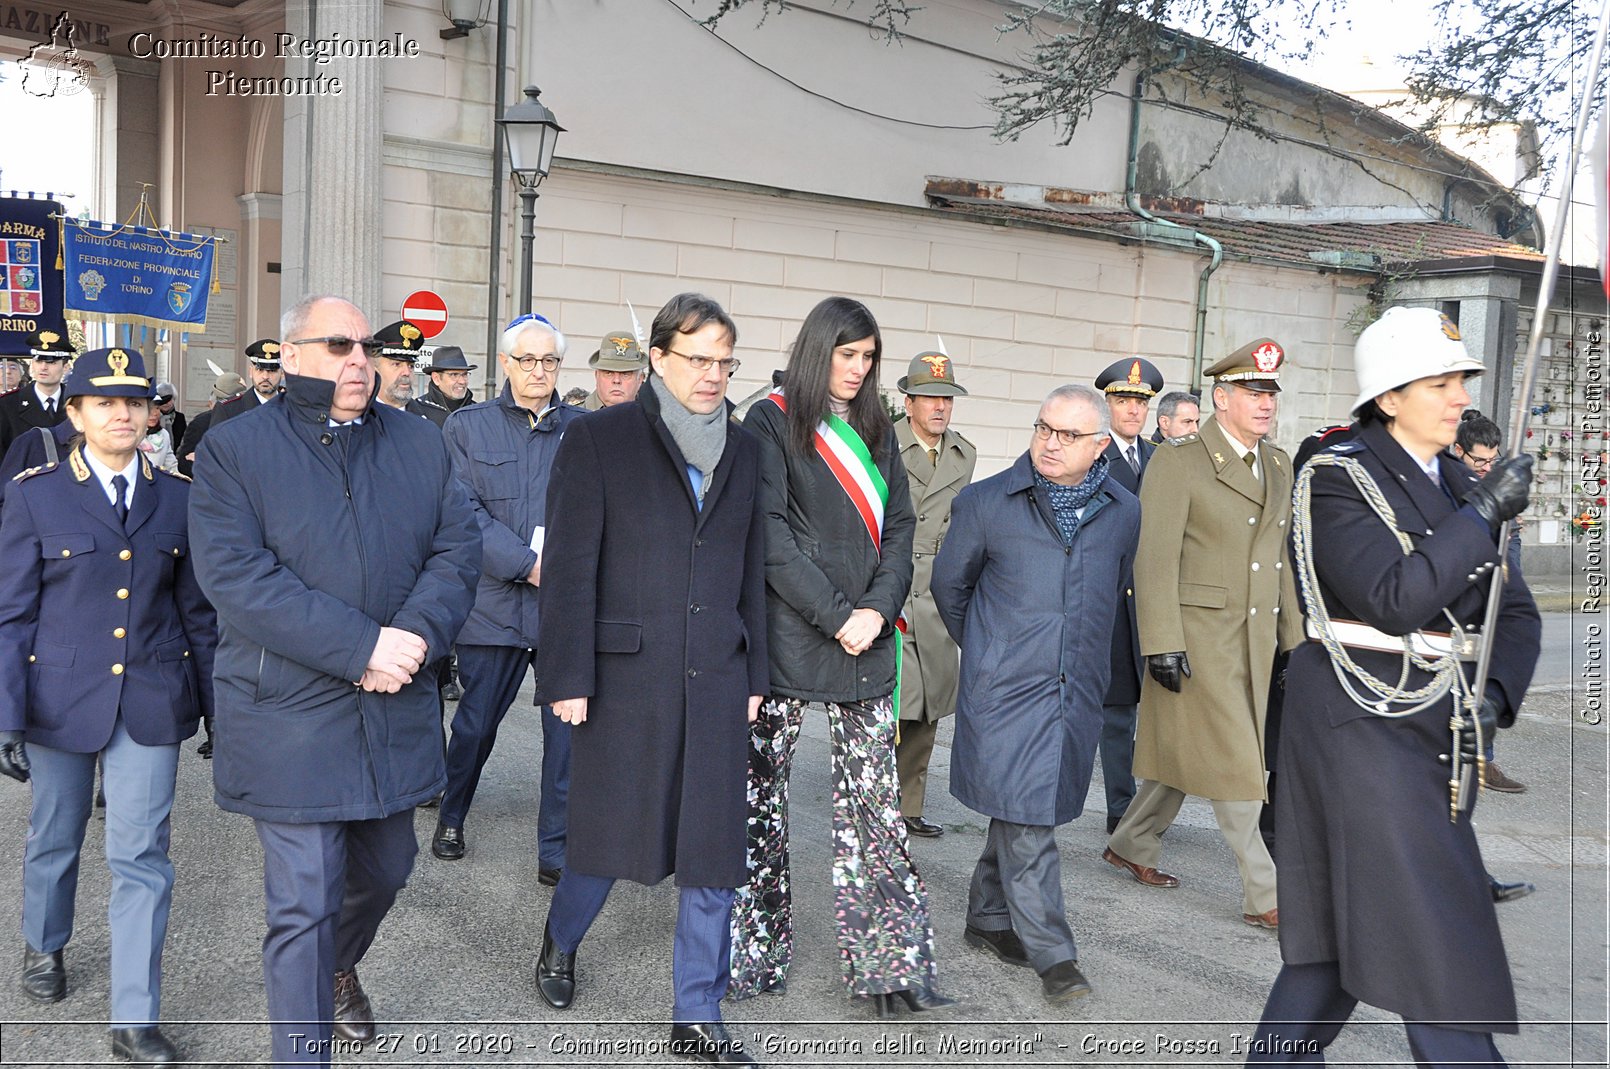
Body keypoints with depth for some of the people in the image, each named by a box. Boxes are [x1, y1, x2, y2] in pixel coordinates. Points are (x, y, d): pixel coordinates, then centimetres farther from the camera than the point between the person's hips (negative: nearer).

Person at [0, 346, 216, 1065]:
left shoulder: (177, 499, 3)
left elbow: (198, 613, 8)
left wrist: (219, 707, 9)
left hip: (150, 701, 1)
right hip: (61, 699, 0)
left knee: (141, 860, -1)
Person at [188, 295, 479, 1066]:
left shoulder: (419, 443, 8)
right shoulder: (233, 450, -5)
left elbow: (457, 546, 1)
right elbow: (234, 575, -16)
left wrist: (416, 634, -18)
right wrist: (361, 647, -22)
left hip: (395, 711, 5)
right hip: (289, 717, -5)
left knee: (385, 867, 21)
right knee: (303, 906, 0)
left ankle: (339, 966, 52)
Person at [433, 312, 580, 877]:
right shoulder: (467, 426, 5)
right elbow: (464, 513, -5)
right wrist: (527, 564, -14)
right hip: (494, 602, -1)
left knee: (570, 726, 0)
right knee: (476, 722, 11)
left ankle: (558, 852, 13)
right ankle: (450, 819, 37)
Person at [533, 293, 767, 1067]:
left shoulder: (743, 450, 11)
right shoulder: (601, 439, -3)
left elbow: (751, 570, 13)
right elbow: (570, 568, -7)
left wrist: (755, 676, 10)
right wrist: (568, 679, -11)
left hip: (717, 678, 4)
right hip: (625, 675, -4)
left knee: (714, 848, 6)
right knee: (609, 833, 10)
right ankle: (560, 941, 42)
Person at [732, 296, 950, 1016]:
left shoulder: (875, 431, 16)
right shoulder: (772, 422, -1)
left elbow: (899, 526, 10)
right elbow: (770, 533, -9)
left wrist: (879, 609, -7)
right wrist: (835, 617, -14)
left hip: (868, 637, 4)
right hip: (787, 634, -4)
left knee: (875, 797, 2)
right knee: (761, 789, 4)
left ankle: (890, 958, 7)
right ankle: (752, 949, 18)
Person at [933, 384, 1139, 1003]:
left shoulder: (1123, 513, 7)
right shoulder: (986, 503, -2)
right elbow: (949, 585, 10)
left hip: (1079, 693, 3)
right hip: (1007, 690, -3)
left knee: (1022, 812, 13)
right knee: (1026, 818, -6)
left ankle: (988, 917, 30)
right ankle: (1052, 953, 2)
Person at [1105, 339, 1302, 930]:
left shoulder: (1278, 465, 13)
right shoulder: (1178, 461, -10)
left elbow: (1282, 558, 17)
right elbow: (1155, 557, -14)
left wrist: (1294, 637, 14)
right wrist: (1163, 645, -18)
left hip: (1255, 639, 7)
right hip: (1199, 634, -7)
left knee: (1188, 753, 16)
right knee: (1233, 764, -2)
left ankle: (1132, 844, 34)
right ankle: (1263, 894, 8)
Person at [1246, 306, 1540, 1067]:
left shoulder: (1459, 486, 12)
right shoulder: (1338, 480, -9)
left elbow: (1516, 612, 12)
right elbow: (1395, 600, -21)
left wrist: (1496, 695, -5)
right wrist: (1483, 515, -19)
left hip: (1439, 726, 7)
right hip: (1365, 721, -7)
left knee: (1342, 926, 13)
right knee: (1436, 942, -4)